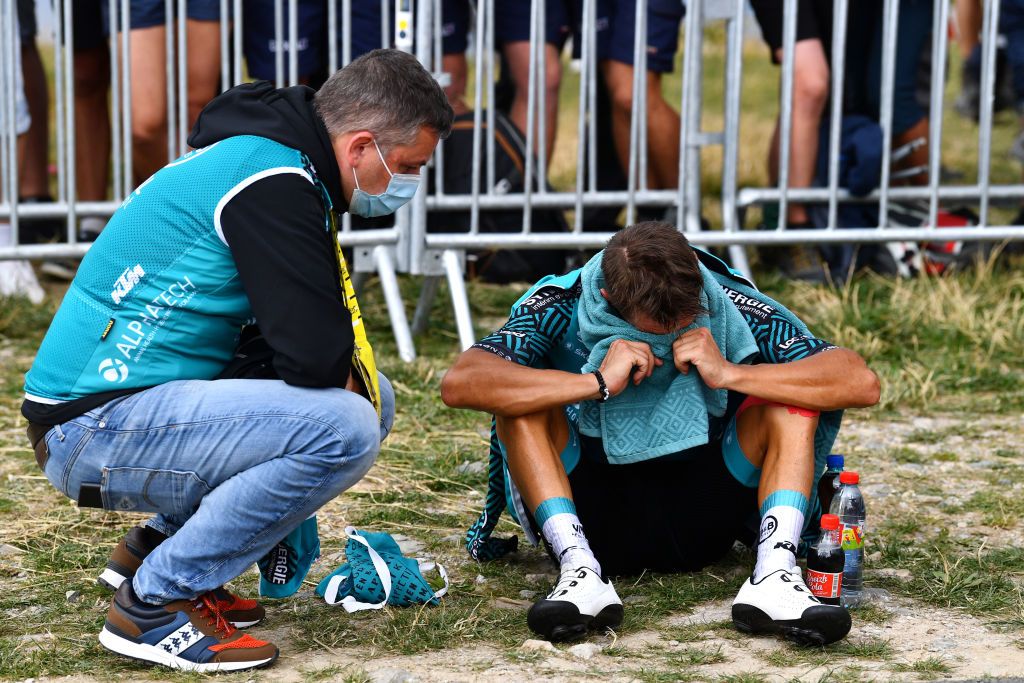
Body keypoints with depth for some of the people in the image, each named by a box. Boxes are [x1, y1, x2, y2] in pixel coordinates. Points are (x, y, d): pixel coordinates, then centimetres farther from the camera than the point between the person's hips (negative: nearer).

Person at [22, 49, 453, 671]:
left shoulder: (261, 155, 13)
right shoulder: (271, 183, -19)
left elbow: (301, 332, 21)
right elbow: (315, 358, -24)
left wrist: (343, 367, 0)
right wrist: (346, 373, -1)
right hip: (94, 427, -10)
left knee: (372, 396, 11)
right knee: (345, 427, -24)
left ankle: (157, 547, 15)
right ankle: (154, 606, -10)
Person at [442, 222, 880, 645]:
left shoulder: (734, 309, -12)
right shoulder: (561, 309, -15)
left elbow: (860, 382, -20)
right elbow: (459, 383, -30)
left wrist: (729, 374, -29)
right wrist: (598, 383, -33)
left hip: (700, 519, 1)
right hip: (595, 519, -1)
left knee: (792, 400, -17)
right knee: (523, 397, -22)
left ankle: (774, 575, -31)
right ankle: (581, 573, -31)